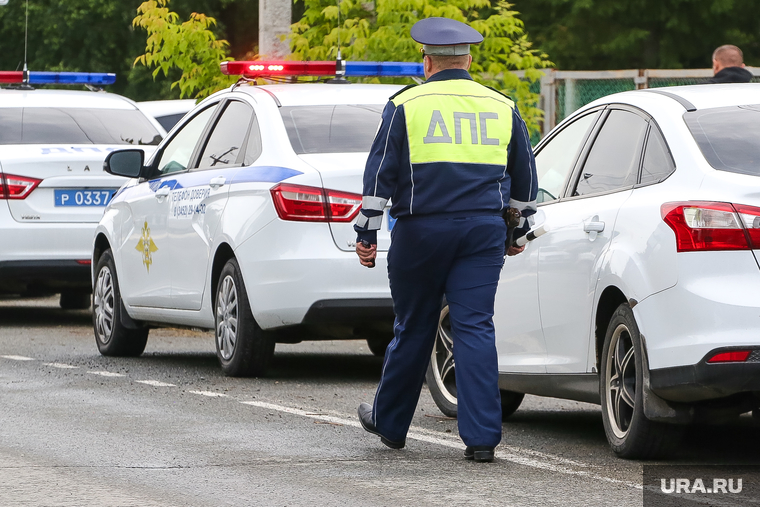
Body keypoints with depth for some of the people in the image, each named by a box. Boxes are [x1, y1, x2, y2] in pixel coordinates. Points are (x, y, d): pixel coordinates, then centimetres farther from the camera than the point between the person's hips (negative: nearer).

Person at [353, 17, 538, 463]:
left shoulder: (406, 105, -1)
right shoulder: (502, 108, 9)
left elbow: (380, 174, -3)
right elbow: (525, 176, 18)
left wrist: (366, 233, 2)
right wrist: (521, 230, 29)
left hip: (422, 232, -2)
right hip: (484, 233, 2)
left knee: (413, 330, 10)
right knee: (476, 329, 0)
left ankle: (390, 423, 27)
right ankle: (482, 438, -8)